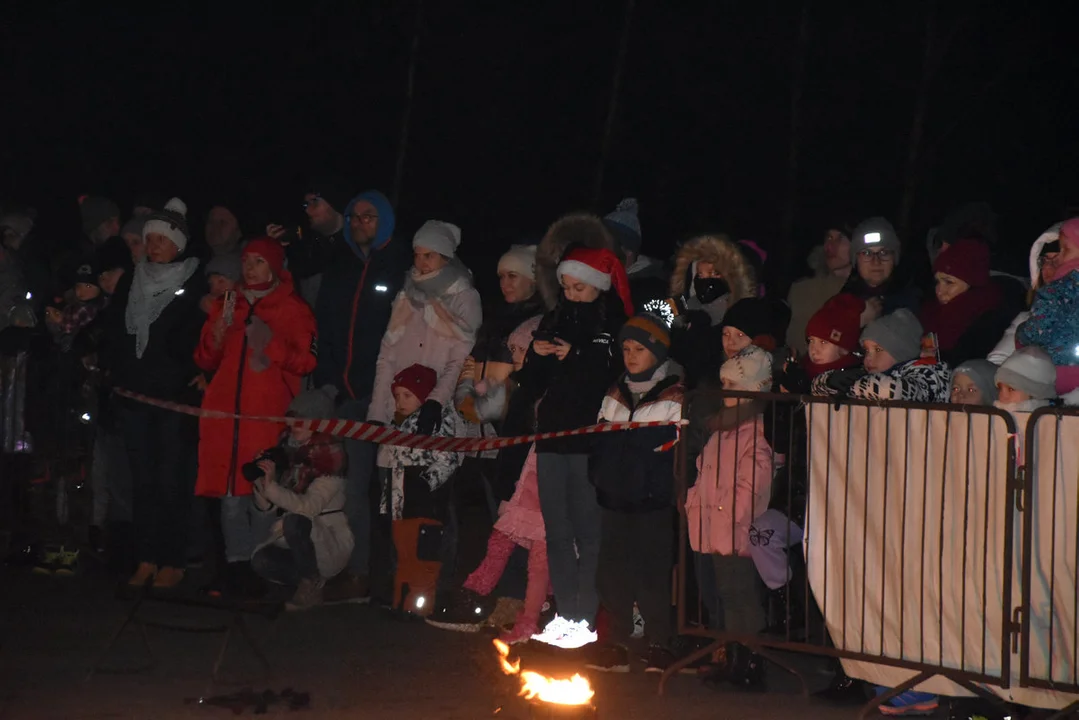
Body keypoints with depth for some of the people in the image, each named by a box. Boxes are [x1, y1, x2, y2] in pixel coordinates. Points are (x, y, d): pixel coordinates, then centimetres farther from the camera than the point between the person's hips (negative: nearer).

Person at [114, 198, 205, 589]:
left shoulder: (195, 284, -2)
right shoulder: (136, 280, 12)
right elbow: (122, 331, 18)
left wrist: (196, 379, -14)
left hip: (176, 393, -5)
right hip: (136, 391, 5)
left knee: (172, 479, -4)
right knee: (142, 478, 5)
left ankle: (173, 561, 1)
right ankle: (146, 560, 9)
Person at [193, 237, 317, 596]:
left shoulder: (293, 309, 9)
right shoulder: (227, 305, 21)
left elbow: (305, 361, 0)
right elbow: (205, 360, 19)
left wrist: (271, 344, -14)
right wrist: (216, 335, 0)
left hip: (269, 413, -3)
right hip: (226, 411, 4)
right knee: (230, 490, -4)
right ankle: (236, 564, -1)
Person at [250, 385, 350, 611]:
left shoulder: (329, 455, -14)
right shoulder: (286, 450, 3)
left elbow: (309, 507, -27)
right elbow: (267, 507, 1)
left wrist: (271, 486, -37)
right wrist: (260, 482, -19)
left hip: (330, 543, -6)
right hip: (296, 541, 6)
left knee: (294, 521, -34)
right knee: (261, 560, -22)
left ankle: (311, 586, -15)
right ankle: (314, 582, 1)